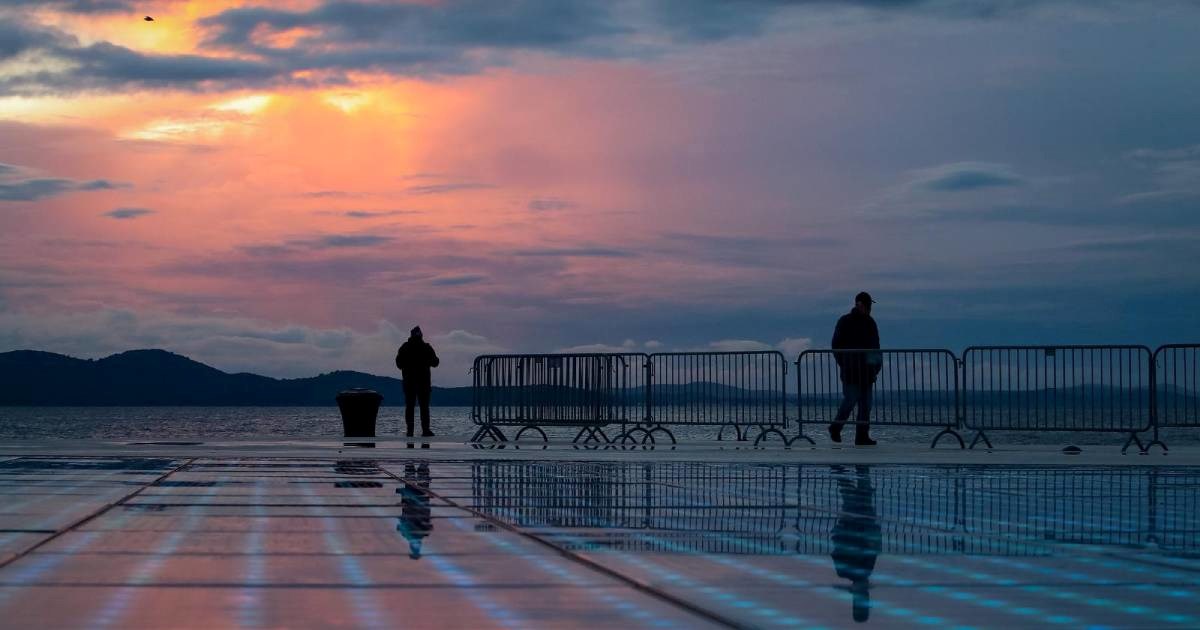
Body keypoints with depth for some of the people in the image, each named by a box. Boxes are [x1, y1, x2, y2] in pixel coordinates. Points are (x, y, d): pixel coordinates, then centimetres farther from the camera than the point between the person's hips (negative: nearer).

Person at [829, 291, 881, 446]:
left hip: (866, 371, 6)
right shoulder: (845, 322, -1)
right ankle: (835, 427, 9)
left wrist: (877, 364, 8)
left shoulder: (870, 323, 16)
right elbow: (836, 346, -3)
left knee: (865, 404, 2)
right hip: (850, 371, -6)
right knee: (850, 399, -11)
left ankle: (862, 436, 3)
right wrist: (844, 364, -10)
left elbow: (875, 346, 22)